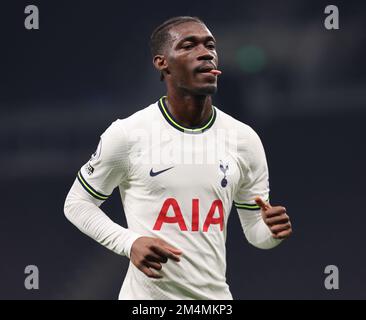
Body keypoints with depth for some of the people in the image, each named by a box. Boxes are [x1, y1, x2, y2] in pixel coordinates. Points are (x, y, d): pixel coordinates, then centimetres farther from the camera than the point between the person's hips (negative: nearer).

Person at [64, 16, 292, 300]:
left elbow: (255, 231, 9)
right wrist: (129, 242, -14)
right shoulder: (127, 135, -8)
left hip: (215, 296, 3)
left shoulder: (244, 139, 1)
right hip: (147, 295, -3)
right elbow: (77, 204, 1)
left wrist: (273, 231, -14)